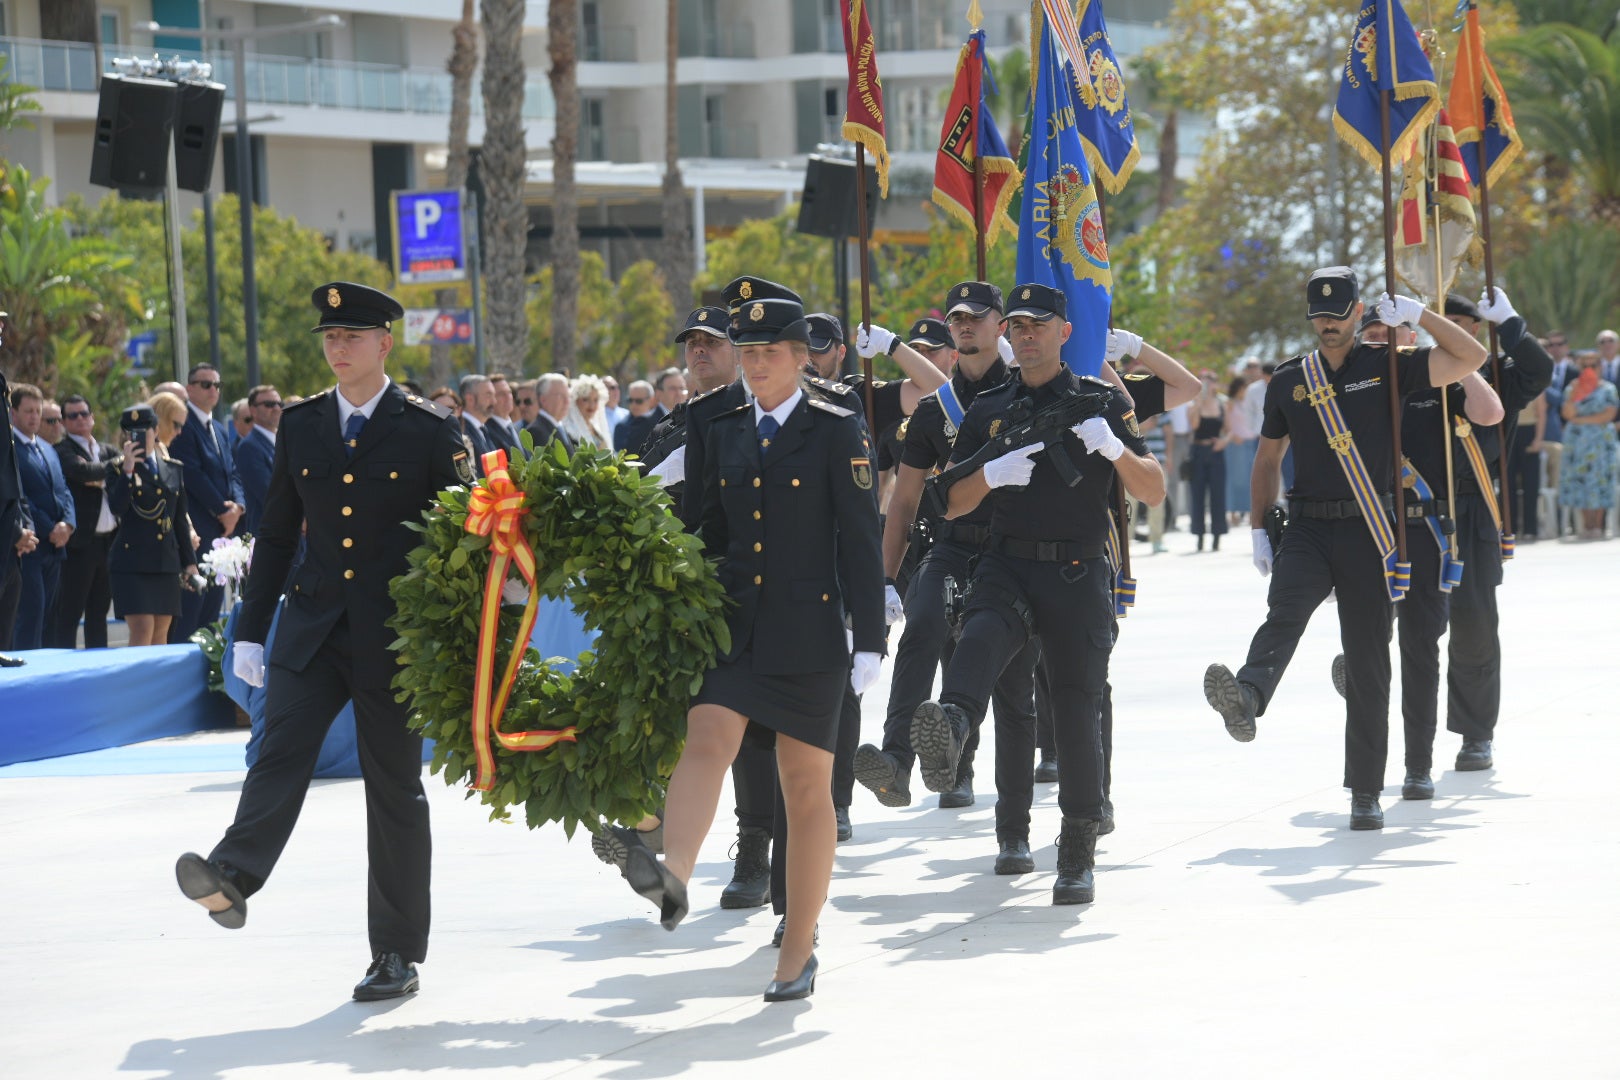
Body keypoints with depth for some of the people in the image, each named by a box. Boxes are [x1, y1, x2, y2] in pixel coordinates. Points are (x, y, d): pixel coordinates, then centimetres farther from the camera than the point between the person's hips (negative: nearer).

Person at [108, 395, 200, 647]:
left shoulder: (174, 469, 13)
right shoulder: (120, 468, 0)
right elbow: (117, 506, -17)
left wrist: (189, 561, 17)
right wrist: (127, 470, -23)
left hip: (166, 562, 5)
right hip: (132, 562, -5)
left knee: (160, 635, 5)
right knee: (142, 630, -14)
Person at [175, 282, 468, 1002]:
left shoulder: (429, 430, -1)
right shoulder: (300, 426, 10)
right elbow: (276, 535, 14)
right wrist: (249, 632, 10)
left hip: (395, 636, -3)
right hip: (312, 629, 3)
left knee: (395, 789, 2)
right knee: (280, 750, -19)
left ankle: (397, 954, 7)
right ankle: (231, 878, -37)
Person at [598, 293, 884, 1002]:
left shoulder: (836, 432, -1)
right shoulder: (724, 433, 13)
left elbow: (860, 539, -4)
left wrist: (870, 641, -8)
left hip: (808, 631, -3)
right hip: (732, 624, 3)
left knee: (807, 787, 4)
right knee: (705, 740, -22)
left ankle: (799, 947, 11)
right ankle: (672, 877, -46)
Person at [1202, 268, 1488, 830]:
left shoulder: (1387, 367, 4)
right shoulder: (1288, 381, 11)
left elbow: (1471, 357, -2)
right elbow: (1267, 458, 21)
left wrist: (1418, 313, -9)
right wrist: (1258, 530, 13)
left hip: (1369, 533, -1)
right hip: (1307, 529, 1)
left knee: (1368, 664, 1)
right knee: (1283, 614, -28)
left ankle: (1365, 794, 9)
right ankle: (1245, 699, -56)